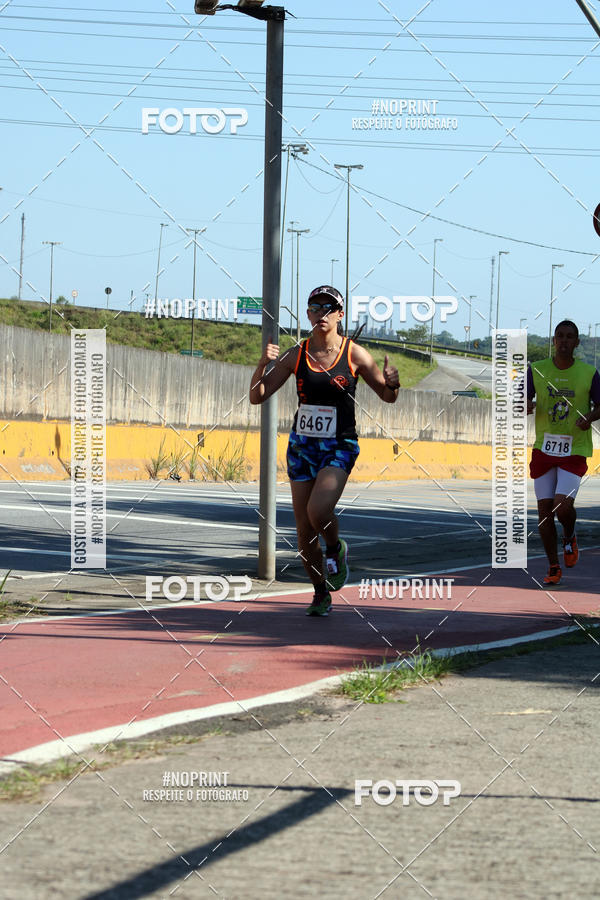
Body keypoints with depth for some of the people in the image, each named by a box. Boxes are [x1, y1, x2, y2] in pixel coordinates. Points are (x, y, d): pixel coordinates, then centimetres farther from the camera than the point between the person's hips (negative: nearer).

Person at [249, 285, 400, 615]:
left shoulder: (354, 355, -5)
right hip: (302, 446, 3)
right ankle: (321, 593, 22)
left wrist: (392, 383, -18)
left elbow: (387, 396, 5)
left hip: (339, 448, -3)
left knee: (318, 511, -26)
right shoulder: (295, 356, 0)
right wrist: (263, 363, -17)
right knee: (304, 529, 3)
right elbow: (257, 396, 0)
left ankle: (335, 548, 8)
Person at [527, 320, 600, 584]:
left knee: (563, 505, -17)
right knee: (544, 508, 0)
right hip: (544, 448, 2)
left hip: (575, 450, -2)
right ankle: (554, 567, 15)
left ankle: (569, 538, 19)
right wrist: (527, 406, -18)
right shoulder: (536, 370, 1)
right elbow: (523, 403, 6)